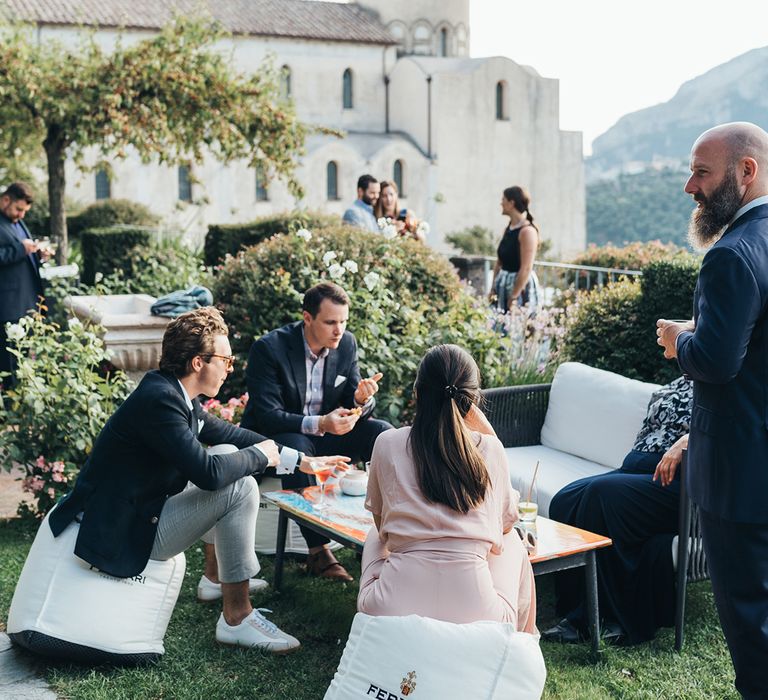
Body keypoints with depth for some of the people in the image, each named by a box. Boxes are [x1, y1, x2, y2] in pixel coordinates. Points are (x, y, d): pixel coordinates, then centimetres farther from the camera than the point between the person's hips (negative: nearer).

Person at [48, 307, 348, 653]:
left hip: (139, 506, 10)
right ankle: (236, 618, -7)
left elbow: (229, 434, 14)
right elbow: (207, 472, -29)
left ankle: (217, 576, 25)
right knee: (240, 487, -16)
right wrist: (260, 454, -11)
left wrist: (301, 461, 11)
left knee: (229, 456, 14)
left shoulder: (172, 392, 4)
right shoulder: (159, 399, -25)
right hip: (122, 533, -10)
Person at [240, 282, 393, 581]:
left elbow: (355, 405, 2)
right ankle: (317, 549, -31)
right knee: (298, 447, -39)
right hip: (273, 436, -5)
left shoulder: (347, 344, -3)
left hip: (325, 432, 5)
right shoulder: (268, 349, -19)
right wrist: (318, 424, -39)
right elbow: (267, 416, -25)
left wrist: (362, 399, -24)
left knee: (383, 431, -17)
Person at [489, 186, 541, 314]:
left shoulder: (527, 231, -16)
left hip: (521, 287, -8)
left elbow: (526, 269, -20)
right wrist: (493, 289, 10)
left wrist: (514, 297, -21)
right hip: (503, 286, 8)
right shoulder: (508, 229, 9)